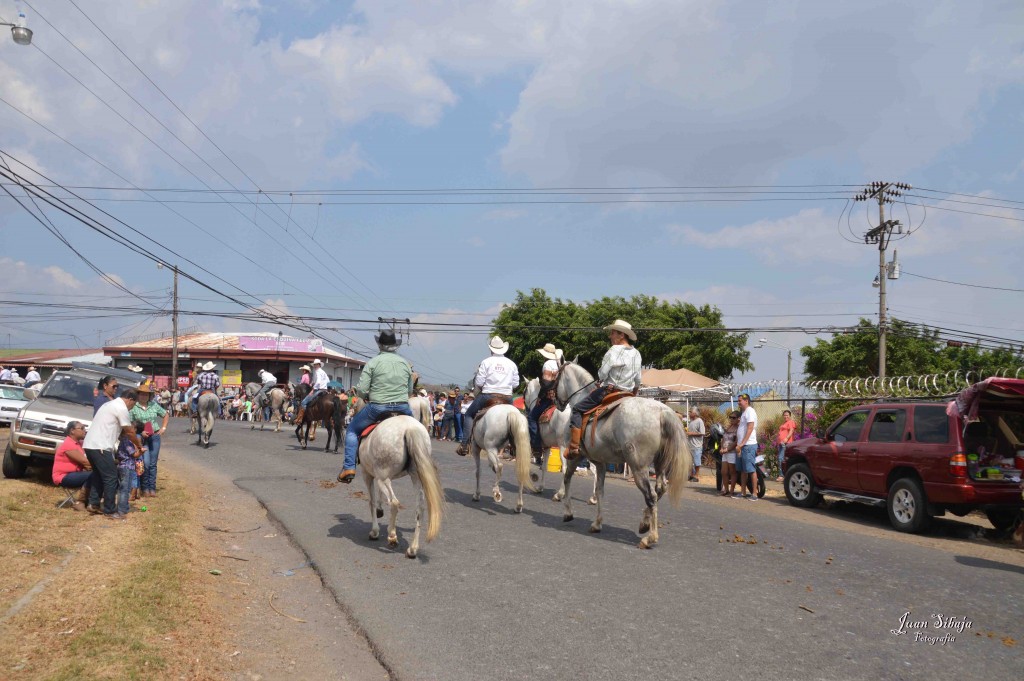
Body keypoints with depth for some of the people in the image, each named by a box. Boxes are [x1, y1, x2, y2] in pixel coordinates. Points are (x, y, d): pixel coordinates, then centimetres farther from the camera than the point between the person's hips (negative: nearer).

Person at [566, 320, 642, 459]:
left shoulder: (614, 350, -13)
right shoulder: (636, 353, 10)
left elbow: (602, 374, -14)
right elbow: (638, 381, 14)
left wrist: (598, 383, 7)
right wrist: (633, 395, 26)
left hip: (609, 390, -7)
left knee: (577, 410, 1)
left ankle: (574, 448, -7)